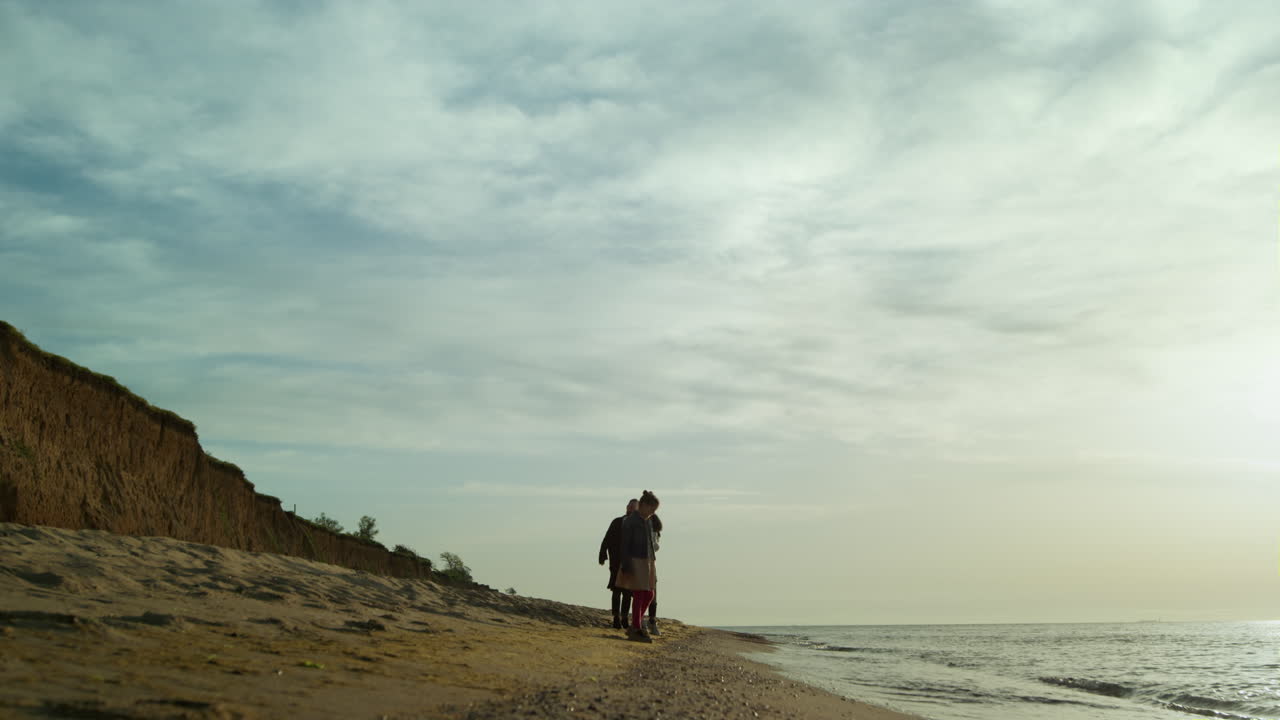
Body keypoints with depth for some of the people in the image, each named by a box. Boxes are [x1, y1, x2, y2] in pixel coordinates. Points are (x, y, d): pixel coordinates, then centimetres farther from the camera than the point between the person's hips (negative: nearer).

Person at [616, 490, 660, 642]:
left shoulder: (647, 522, 14)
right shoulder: (629, 521, -11)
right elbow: (625, 545, -14)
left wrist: (651, 566, 18)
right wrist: (626, 568, -18)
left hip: (647, 562, 8)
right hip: (635, 562, -8)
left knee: (649, 595, 9)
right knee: (639, 596, -6)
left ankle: (634, 627, 18)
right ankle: (636, 631, 2)